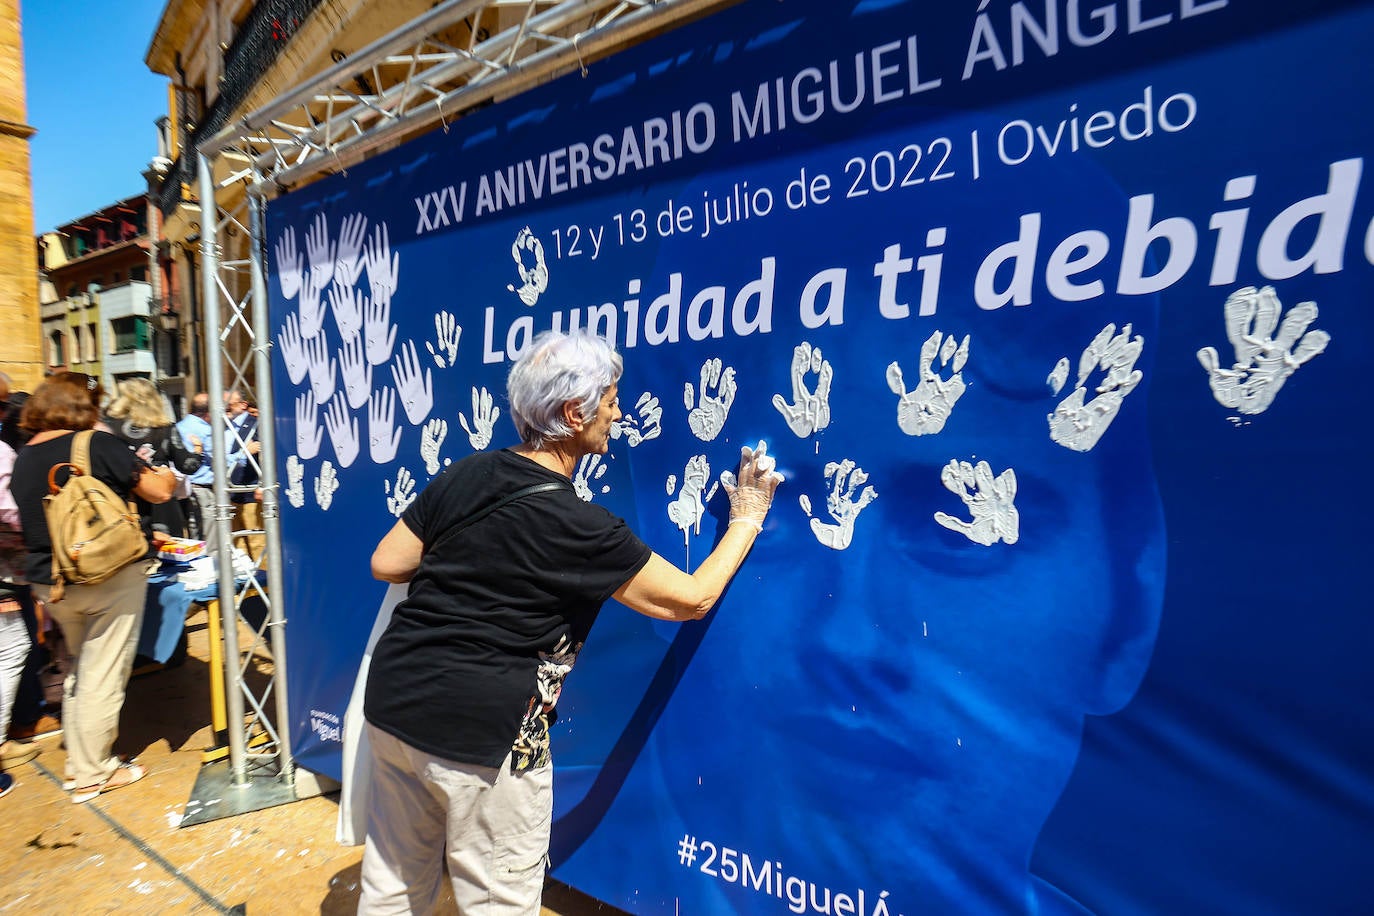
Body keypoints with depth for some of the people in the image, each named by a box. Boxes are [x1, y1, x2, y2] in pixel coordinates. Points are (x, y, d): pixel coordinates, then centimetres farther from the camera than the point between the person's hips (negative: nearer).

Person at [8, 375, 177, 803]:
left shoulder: (22, 459, 7)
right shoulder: (98, 445, -14)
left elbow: (28, 525, 20)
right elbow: (159, 492, -11)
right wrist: (165, 475, 9)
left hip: (49, 582, 7)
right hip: (111, 575, -7)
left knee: (79, 671, 23)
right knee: (103, 675, 4)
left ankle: (78, 762, 32)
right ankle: (92, 775, 15)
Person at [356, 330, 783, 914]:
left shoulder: (466, 474, -2)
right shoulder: (578, 526, -19)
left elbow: (386, 564, 4)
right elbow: (691, 599, -11)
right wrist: (747, 516, 1)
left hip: (393, 703, 7)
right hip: (484, 734, -6)